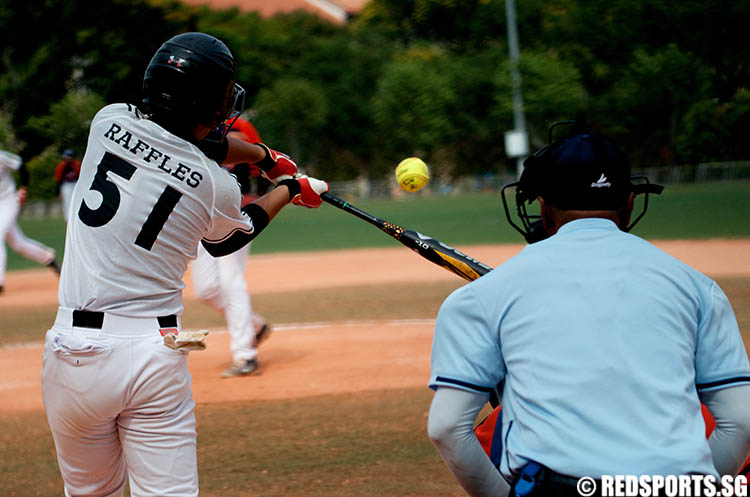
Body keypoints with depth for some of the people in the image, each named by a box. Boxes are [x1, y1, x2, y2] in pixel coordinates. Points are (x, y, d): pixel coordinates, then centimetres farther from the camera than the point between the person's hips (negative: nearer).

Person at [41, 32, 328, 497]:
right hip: (155, 353, -2)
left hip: (75, 352, 2)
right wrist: (289, 188, 33)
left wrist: (265, 156, 33)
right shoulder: (217, 186, -5)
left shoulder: (110, 122, 2)